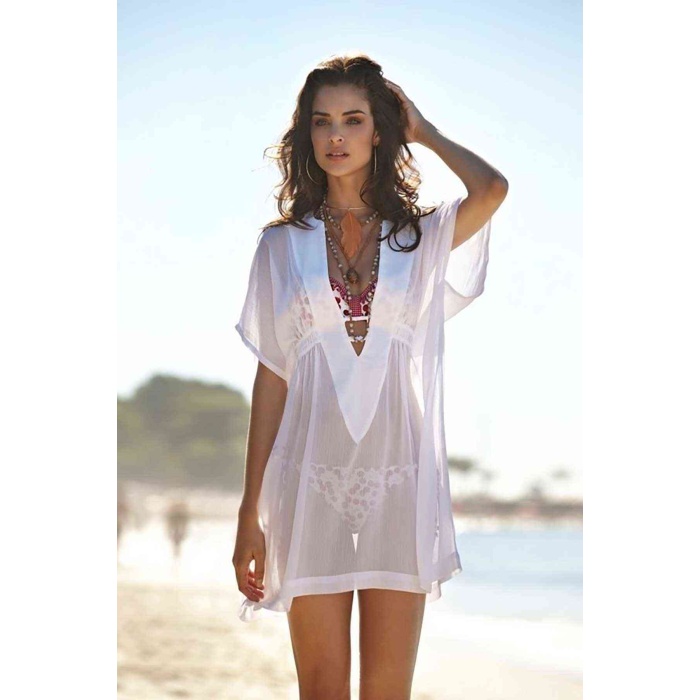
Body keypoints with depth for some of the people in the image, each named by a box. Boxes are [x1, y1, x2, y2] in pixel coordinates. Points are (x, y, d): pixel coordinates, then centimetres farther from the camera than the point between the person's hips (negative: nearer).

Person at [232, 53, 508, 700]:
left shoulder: (421, 237, 7)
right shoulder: (283, 244, 7)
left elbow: (493, 190, -16)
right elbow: (270, 381, 6)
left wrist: (423, 131, 3)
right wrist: (251, 512, 1)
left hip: (400, 482, 0)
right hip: (313, 482, 0)